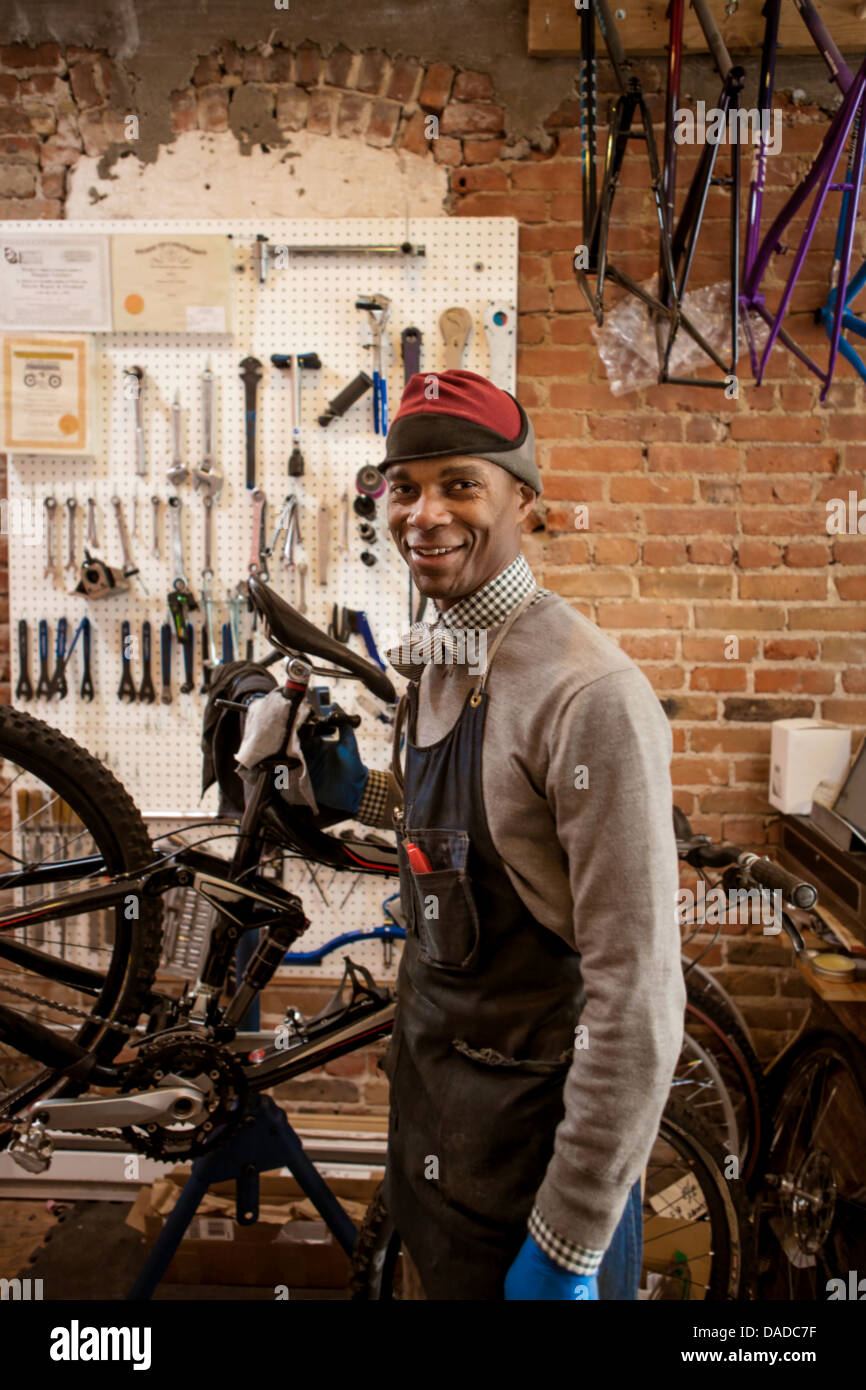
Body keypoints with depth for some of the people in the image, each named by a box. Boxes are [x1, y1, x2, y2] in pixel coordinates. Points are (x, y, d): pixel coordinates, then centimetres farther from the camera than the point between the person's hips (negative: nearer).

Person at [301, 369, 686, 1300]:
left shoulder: (591, 695, -26)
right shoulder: (434, 658, 1)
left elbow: (636, 1000, -26)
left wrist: (567, 1248, -21)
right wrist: (362, 796, 1)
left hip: (531, 1130, -8)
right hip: (427, 1084, 8)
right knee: (442, 1276, 27)